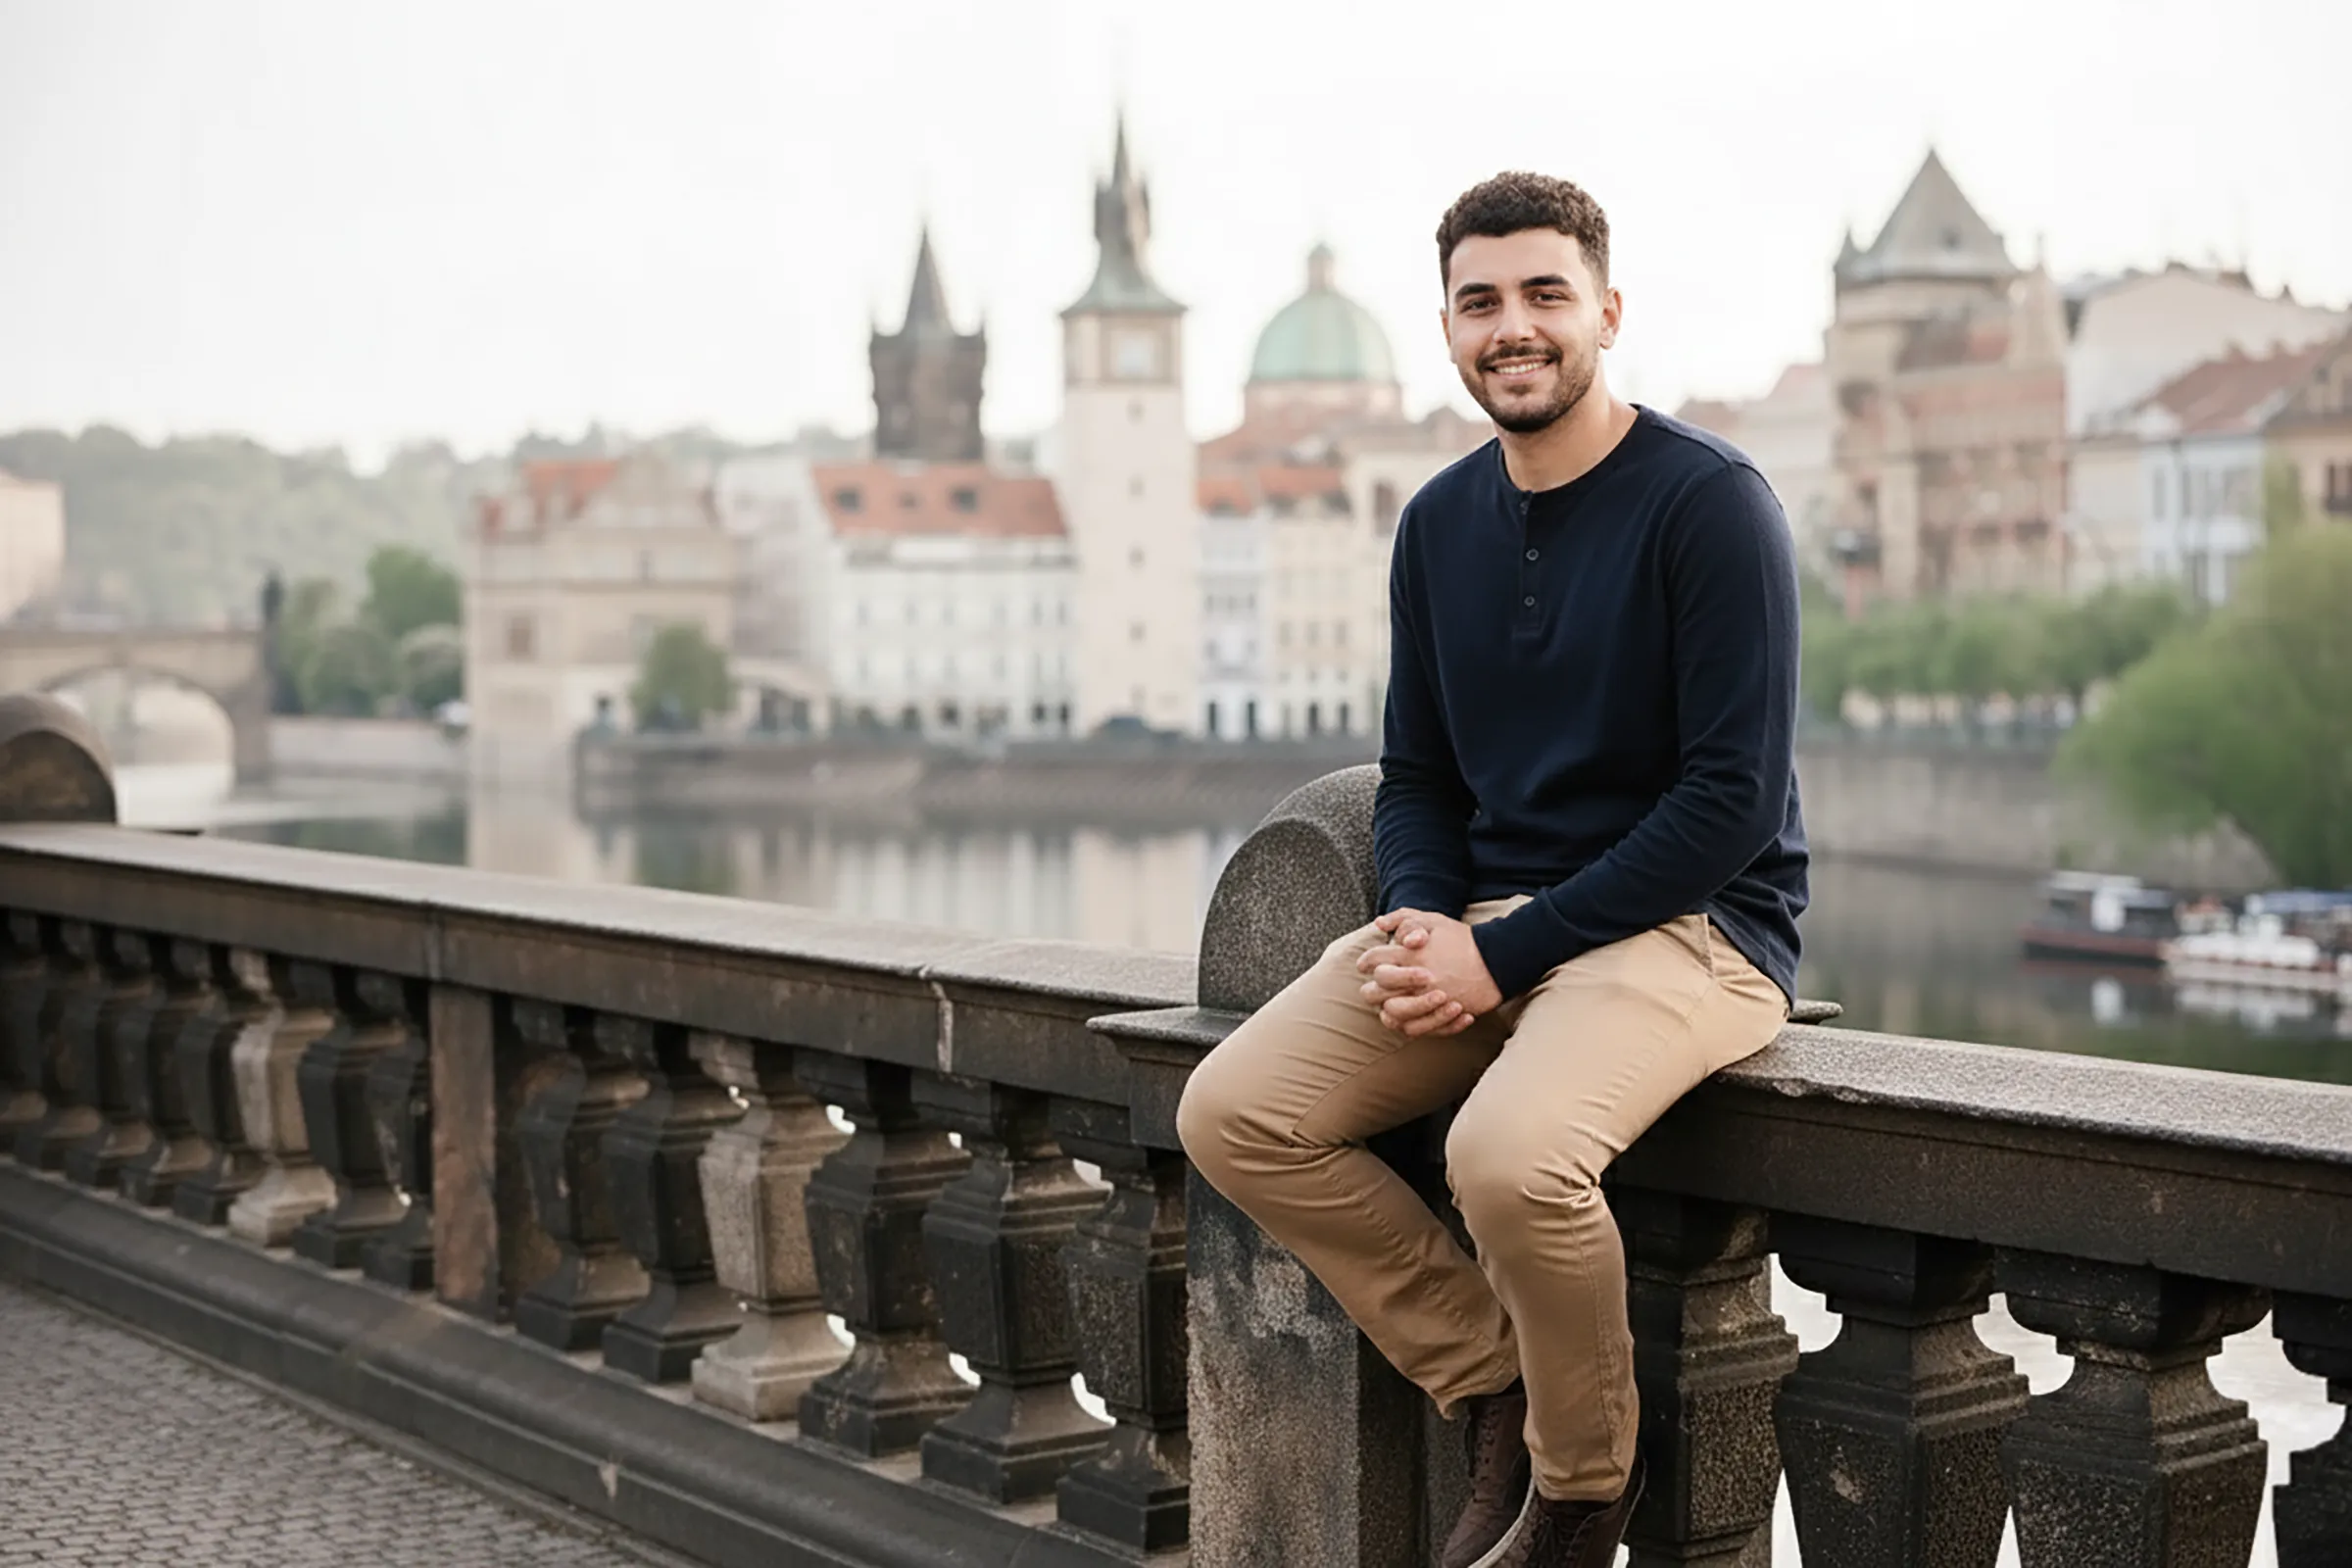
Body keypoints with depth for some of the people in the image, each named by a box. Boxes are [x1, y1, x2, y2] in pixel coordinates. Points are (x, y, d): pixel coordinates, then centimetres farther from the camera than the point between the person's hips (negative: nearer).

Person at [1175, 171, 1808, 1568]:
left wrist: (1503, 953, -19)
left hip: (1692, 924, -7)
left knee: (1509, 1155, -34)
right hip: (1487, 919, 7)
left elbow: (1733, 796, -16)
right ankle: (1497, 1392, 1)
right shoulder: (1441, 523, 11)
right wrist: (1421, 919, -7)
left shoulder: (1710, 501, -10)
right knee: (1233, 1114, -12)